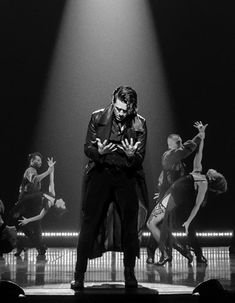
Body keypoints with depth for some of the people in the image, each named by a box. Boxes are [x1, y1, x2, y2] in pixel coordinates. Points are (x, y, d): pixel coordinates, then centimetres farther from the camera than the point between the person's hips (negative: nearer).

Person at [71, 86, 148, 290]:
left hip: (127, 176, 1)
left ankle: (130, 274, 14)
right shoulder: (98, 118, -2)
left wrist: (132, 155, -24)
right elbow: (87, 148, 1)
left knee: (130, 226, 0)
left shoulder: (140, 124, -2)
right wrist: (99, 151, -21)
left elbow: (140, 159, -1)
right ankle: (79, 275, 3)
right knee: (90, 224, -4)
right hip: (100, 174, 0)